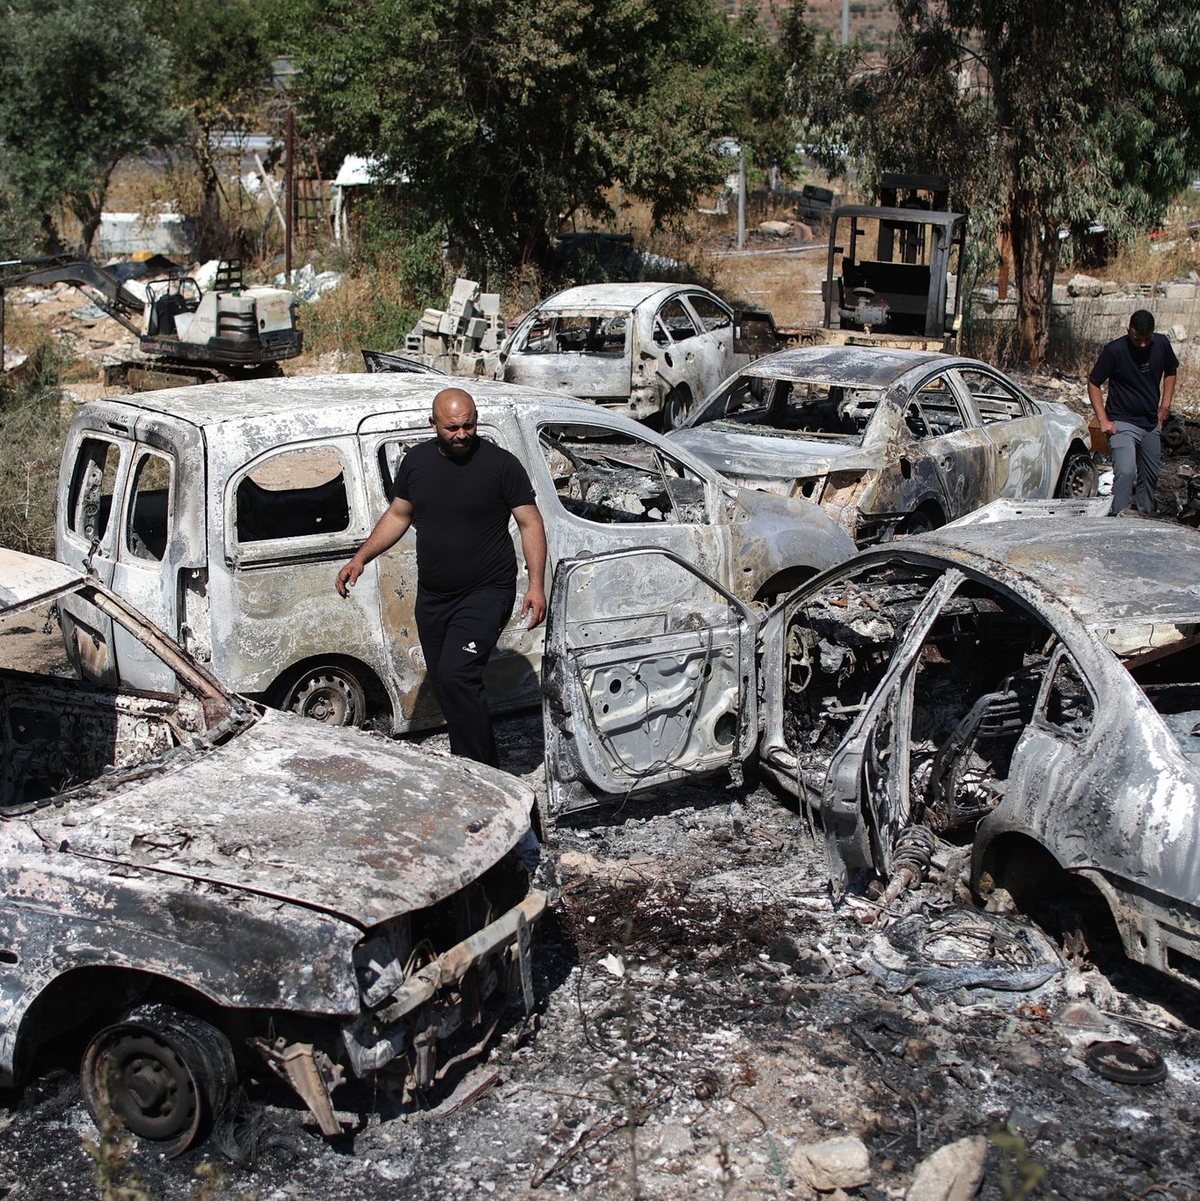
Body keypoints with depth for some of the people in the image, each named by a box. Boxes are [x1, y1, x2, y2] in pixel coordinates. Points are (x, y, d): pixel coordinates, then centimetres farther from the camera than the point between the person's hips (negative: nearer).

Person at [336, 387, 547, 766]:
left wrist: (536, 584, -14)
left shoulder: (501, 464, -9)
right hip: (432, 596, 6)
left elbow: (530, 523, -6)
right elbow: (397, 515, 17)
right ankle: (482, 766, 28)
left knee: (456, 675, -21)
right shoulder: (416, 461, 5)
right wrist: (360, 558, 7)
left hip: (486, 593, -6)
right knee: (444, 682, 12)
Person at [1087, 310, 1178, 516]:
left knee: (1151, 476, 15)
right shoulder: (1114, 350, -16)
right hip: (1122, 423, -5)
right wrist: (1103, 420, -13)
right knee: (1125, 472, -24)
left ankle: (1146, 516, 32)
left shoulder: (1162, 345, -2)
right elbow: (1093, 383, -7)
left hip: (1151, 423, 5)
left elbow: (1170, 373, 18)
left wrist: (1165, 405, 8)